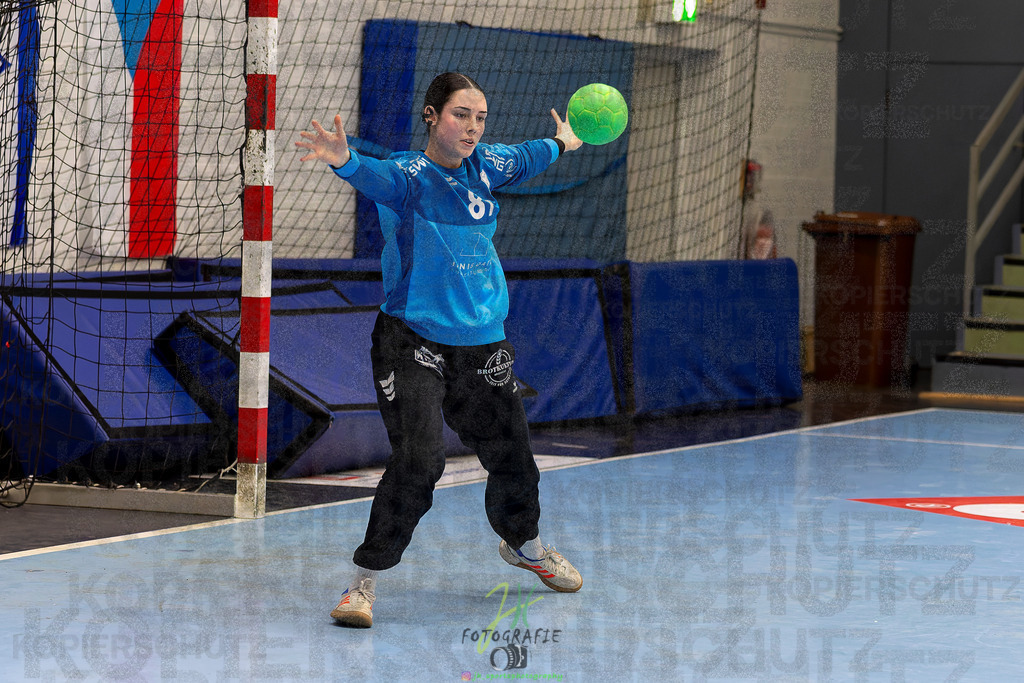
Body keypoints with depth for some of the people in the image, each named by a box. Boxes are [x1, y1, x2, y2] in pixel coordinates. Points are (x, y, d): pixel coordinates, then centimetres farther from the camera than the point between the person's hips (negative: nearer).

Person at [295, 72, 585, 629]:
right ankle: (365, 578, -8)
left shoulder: (485, 165, 6)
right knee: (418, 460, -22)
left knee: (512, 457, 15)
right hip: (412, 342, -6)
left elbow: (524, 159, 29)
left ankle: (523, 544, 47)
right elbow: (377, 177, -35)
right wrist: (345, 161, -58)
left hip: (483, 345, 6)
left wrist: (561, 143, 49)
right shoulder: (408, 176, -12)